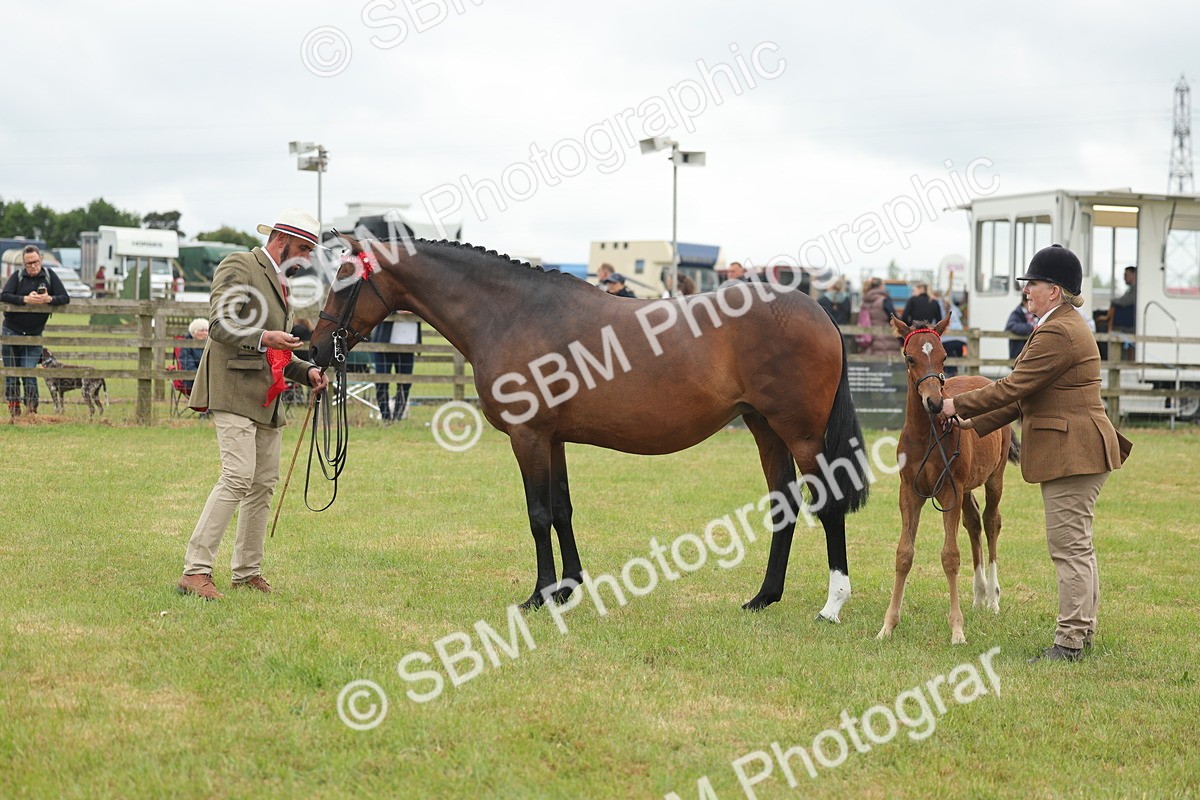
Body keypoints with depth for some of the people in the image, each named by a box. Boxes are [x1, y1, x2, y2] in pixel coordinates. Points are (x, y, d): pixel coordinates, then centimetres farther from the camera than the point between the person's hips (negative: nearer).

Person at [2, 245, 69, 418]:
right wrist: (26, 299, -27)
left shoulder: (49, 275, -2)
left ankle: (32, 408, -3)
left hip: (34, 334, -1)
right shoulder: (17, 276, -4)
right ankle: (14, 406, 12)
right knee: (12, 371, 5)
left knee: (29, 371, -8)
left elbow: (65, 298, -6)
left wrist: (49, 299, -26)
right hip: (11, 331, 1)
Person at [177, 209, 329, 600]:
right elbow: (219, 326, -15)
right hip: (234, 390, -9)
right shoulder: (239, 266, -4)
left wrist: (306, 371, 13)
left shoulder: (279, 282, 24)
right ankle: (195, 571, -18)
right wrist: (264, 339, -27)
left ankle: (247, 572, 18)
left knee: (264, 484, 9)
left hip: (268, 398, 10)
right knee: (238, 477, -18)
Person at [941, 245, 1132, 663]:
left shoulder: (1057, 334, -19)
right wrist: (976, 423, 15)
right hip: (1070, 452, 11)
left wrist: (958, 405, -9)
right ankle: (1083, 629, 24)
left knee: (1069, 545, -7)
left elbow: (1013, 388, -19)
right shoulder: (1066, 326, 17)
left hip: (1073, 452, -11)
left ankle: (1071, 640, -4)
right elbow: (1025, 395, 19)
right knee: (1076, 544, 16)